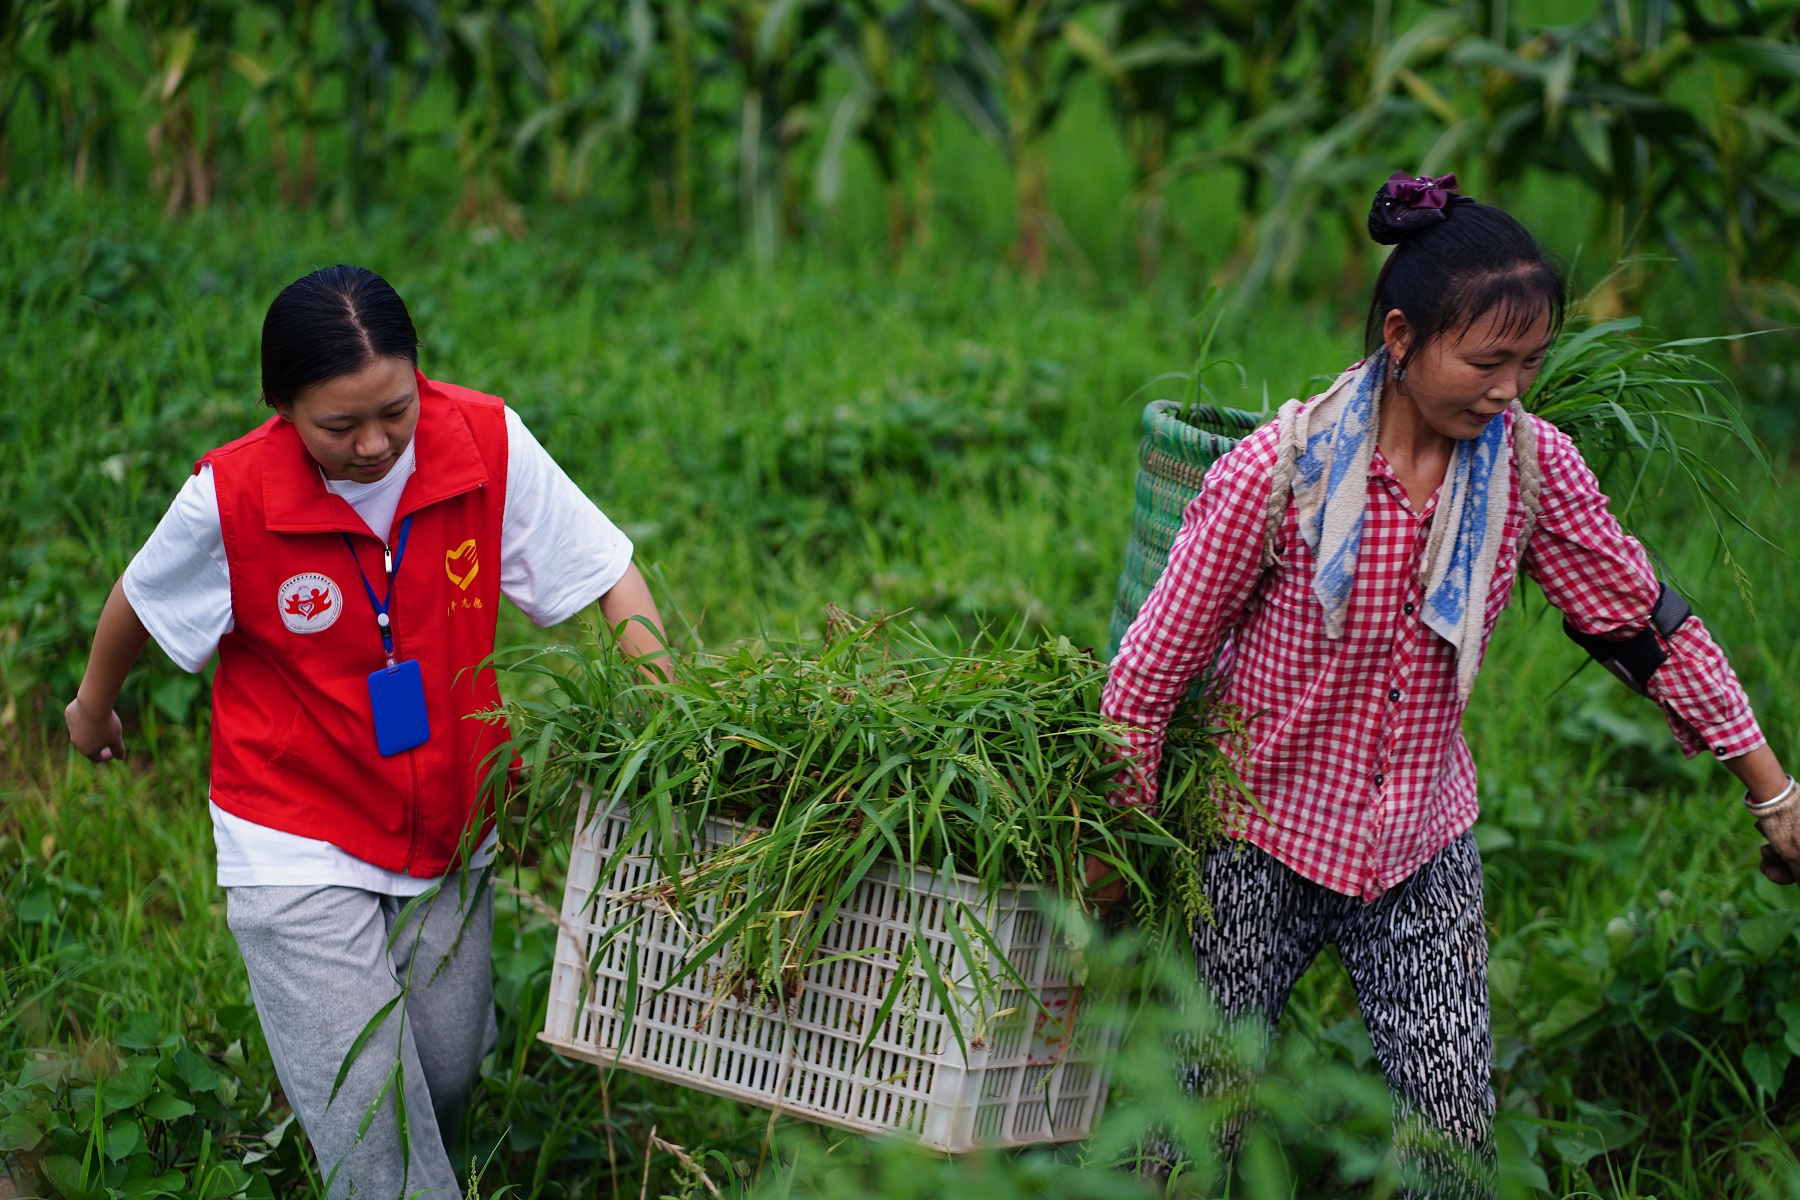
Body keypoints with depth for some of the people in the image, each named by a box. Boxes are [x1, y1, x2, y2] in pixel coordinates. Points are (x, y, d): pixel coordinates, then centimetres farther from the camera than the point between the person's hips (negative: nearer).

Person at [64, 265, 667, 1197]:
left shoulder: (489, 445, -17)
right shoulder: (229, 498, -21)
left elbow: (610, 575, -7)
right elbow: (142, 600, 0)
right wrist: (93, 706, 18)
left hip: (450, 835, 3)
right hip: (298, 847, -3)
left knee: (446, 1082, 12)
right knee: (370, 1124, -8)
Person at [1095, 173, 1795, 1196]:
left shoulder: (1532, 464, -10)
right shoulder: (1276, 474, -21)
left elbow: (1645, 622, 1)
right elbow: (1152, 669, -11)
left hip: (1425, 846, 3)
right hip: (1264, 842, -3)